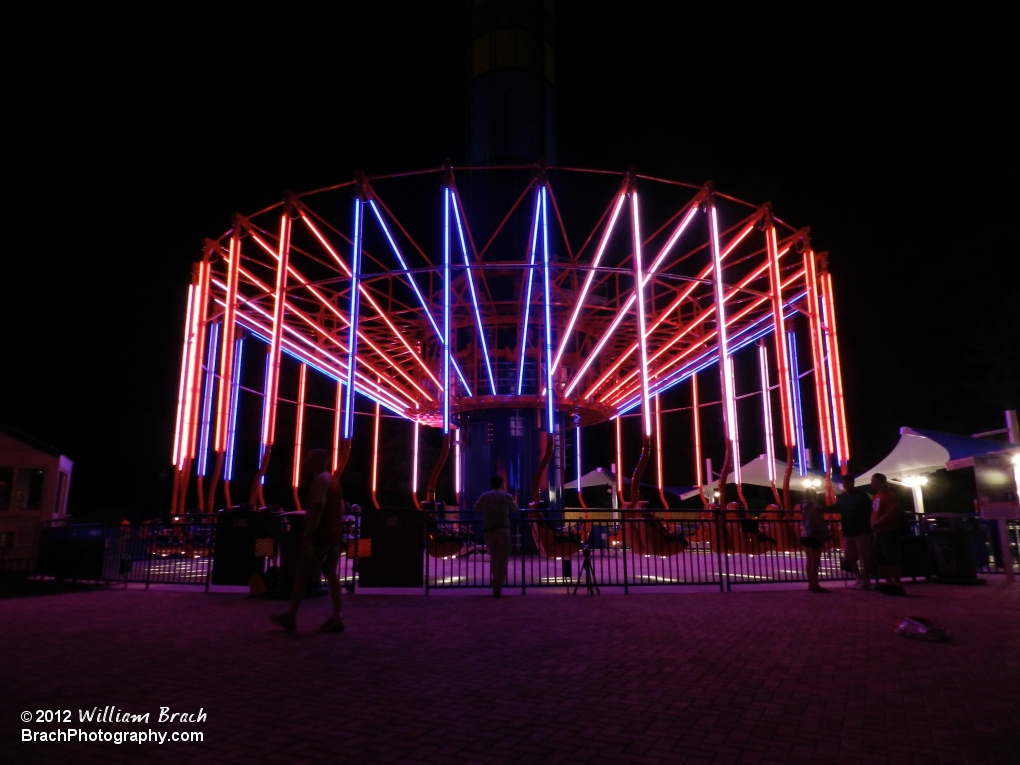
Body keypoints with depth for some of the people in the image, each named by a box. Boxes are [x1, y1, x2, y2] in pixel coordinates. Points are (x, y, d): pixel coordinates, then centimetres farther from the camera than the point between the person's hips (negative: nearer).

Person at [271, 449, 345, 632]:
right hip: (333, 535, 9)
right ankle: (336, 617, 5)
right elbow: (339, 509, 18)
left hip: (320, 536, -9)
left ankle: (291, 616, 10)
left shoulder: (320, 480, -12)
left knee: (301, 573, 2)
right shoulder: (333, 480, 17)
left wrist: (308, 536, -23)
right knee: (331, 574, 7)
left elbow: (317, 508, -21)